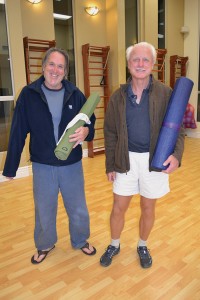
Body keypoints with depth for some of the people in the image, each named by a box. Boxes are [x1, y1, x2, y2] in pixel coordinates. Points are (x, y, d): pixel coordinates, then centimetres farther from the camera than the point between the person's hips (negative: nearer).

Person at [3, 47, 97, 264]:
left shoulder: (75, 95, -4)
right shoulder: (29, 94, -7)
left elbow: (91, 122, 2)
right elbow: (18, 133, -5)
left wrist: (85, 131, -23)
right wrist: (10, 166, -2)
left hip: (72, 164, 1)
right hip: (42, 165, 0)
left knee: (78, 210, 16)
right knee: (44, 211, 18)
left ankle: (80, 241, 45)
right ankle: (44, 245, 46)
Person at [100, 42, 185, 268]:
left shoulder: (165, 94, -6)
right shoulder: (118, 96, -1)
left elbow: (176, 129, -5)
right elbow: (110, 133, 3)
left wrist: (176, 154, -23)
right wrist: (110, 165, 3)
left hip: (154, 159, -1)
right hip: (126, 159, 1)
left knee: (148, 208, 15)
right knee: (118, 208, 11)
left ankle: (142, 246, 41)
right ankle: (114, 245, 38)